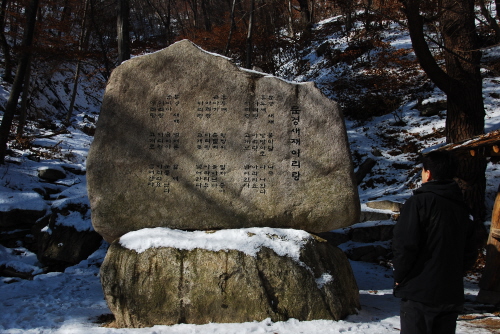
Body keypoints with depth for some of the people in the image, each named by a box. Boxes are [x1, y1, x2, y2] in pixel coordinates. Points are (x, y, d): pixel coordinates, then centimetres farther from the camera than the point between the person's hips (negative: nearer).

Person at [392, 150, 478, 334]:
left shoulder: (419, 202, -12)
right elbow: (470, 252, 13)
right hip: (452, 293, 6)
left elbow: (404, 244, -18)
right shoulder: (461, 206, 8)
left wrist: (399, 276, -4)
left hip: (420, 292, -6)